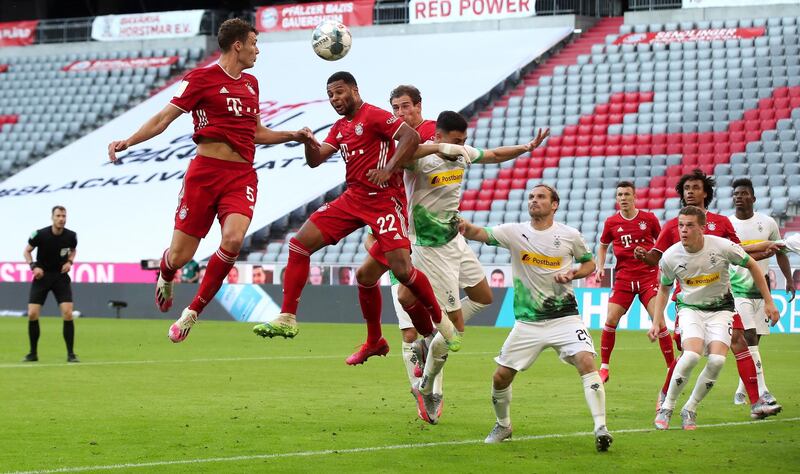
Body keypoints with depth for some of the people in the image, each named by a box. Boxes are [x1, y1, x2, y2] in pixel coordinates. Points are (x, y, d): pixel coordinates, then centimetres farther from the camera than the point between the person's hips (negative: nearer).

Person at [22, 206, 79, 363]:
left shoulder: (71, 236, -8)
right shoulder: (40, 234, -15)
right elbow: (27, 251, 0)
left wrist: (69, 262, -5)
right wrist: (33, 266, -16)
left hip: (61, 276, 1)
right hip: (42, 276, -1)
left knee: (68, 314, -13)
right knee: (32, 314, -8)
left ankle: (70, 354, -2)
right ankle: (33, 353, 8)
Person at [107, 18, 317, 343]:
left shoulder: (250, 83, 19)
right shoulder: (202, 78, -1)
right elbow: (165, 117, -4)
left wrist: (293, 136, 21)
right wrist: (128, 141, -17)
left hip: (242, 176, 4)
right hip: (206, 170, -4)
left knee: (233, 238, -24)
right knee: (180, 256, -4)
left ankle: (192, 312, -8)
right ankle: (165, 277, 38)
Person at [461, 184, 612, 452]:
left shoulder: (570, 235, -1)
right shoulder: (515, 232, -1)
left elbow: (589, 262, 14)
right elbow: (481, 234, -16)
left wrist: (572, 274, -8)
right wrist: (465, 226, -39)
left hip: (564, 317, -2)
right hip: (527, 322, 2)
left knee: (586, 361, -24)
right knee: (501, 377, 2)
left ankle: (601, 429, -22)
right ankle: (503, 426, 30)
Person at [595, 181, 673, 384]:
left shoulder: (649, 219, -1)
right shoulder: (611, 222, 3)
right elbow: (603, 246, 19)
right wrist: (600, 267, 5)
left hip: (648, 275, -2)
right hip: (623, 277, 2)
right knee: (611, 320, -7)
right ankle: (604, 367, 8)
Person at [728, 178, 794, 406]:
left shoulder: (768, 223, 3)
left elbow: (779, 252, 11)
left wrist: (789, 280, 3)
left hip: (762, 288, 3)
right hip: (738, 289, -3)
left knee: (753, 340, 6)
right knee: (749, 337, -16)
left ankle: (742, 389, 18)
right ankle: (761, 390, -20)